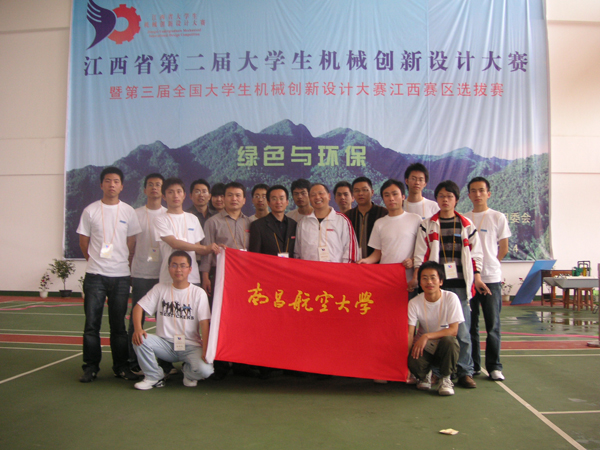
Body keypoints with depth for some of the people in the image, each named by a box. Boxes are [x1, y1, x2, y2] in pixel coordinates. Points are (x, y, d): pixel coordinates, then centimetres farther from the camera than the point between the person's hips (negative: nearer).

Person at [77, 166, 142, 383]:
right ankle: (90, 367, 12)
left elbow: (131, 242, 9)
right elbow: (83, 241, 8)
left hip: (121, 275, 1)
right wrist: (95, 261, 8)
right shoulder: (91, 211, 3)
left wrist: (125, 263, 4)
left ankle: (121, 367, 16)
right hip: (95, 275, -1)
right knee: (92, 323, 1)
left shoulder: (128, 211, 5)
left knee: (119, 324, 8)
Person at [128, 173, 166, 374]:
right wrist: (128, 271, 3)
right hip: (140, 274, 0)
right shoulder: (135, 214, 6)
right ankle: (133, 361, 13)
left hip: (163, 274, 1)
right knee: (136, 317, 3)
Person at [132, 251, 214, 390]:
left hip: (190, 346, -2)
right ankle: (154, 376, -1)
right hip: (165, 343, 2)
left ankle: (188, 371, 11)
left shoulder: (198, 293, -2)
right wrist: (138, 329, -20)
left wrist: (205, 351, -18)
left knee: (205, 370, -29)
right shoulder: (160, 289, 5)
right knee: (140, 340, -26)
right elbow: (139, 307, 0)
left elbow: (204, 323, -8)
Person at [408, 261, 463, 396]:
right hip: (423, 346, 1)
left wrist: (427, 336, -30)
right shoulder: (414, 303, -11)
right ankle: (425, 375, 9)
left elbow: (453, 330, -20)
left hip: (446, 345, 0)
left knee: (448, 340, -35)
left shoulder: (451, 298, -15)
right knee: (414, 362, -32)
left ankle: (446, 379, -8)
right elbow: (409, 333, -15)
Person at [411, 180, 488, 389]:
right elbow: (420, 254, 6)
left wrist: (476, 277, 6)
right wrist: (417, 276, -2)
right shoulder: (427, 225, 9)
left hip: (460, 284, 0)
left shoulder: (467, 225, 11)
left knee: (462, 329, -2)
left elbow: (475, 253, 12)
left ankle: (465, 371, 9)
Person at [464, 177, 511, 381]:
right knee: (470, 324, 7)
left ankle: (494, 366, 11)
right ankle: (472, 365, 17)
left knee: (493, 324, 1)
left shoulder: (498, 218, 3)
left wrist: (487, 264, 7)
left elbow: (504, 249, 6)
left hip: (491, 278, -2)